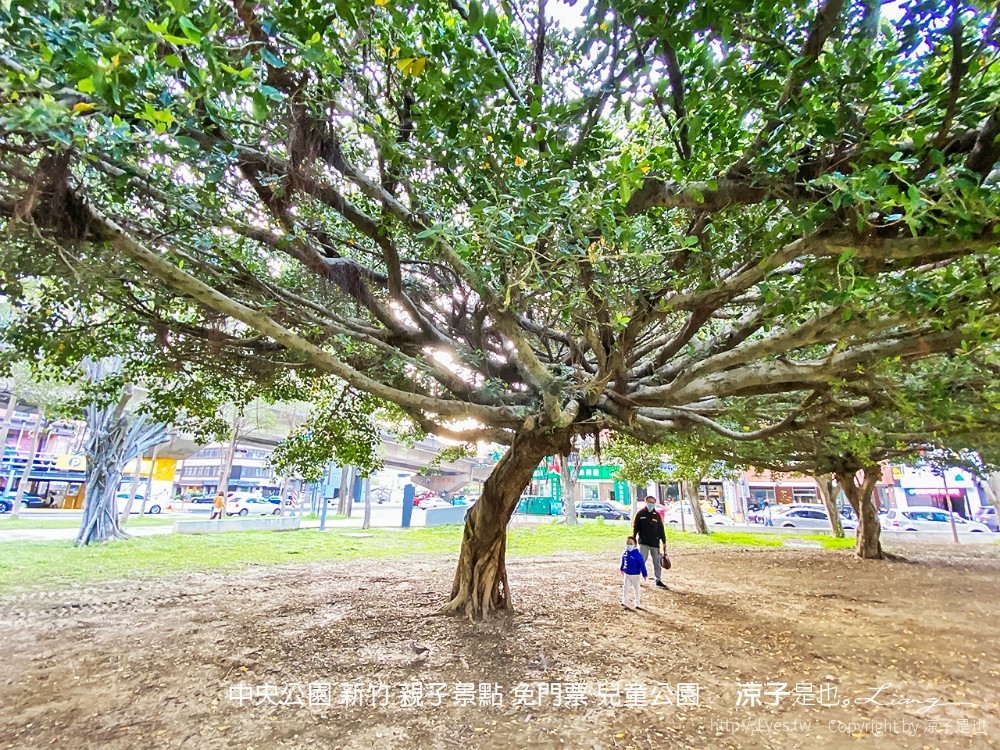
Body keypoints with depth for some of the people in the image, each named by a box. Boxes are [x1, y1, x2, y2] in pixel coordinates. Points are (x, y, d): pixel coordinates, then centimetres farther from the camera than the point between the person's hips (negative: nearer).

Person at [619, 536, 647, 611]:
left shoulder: (637, 554, -21)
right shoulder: (624, 553, -5)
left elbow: (642, 564, -16)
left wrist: (644, 574, -13)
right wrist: (622, 569, 26)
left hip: (635, 575, -4)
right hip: (627, 574, 4)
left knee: (636, 589, 12)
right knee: (625, 588, 1)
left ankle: (637, 604, 26)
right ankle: (625, 603, 10)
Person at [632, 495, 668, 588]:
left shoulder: (657, 515, 6)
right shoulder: (640, 514, -2)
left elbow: (661, 529, 9)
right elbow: (635, 527, -1)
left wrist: (664, 542, 8)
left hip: (655, 543, 3)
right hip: (643, 543, -3)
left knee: (657, 562, 8)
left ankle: (658, 581, 19)